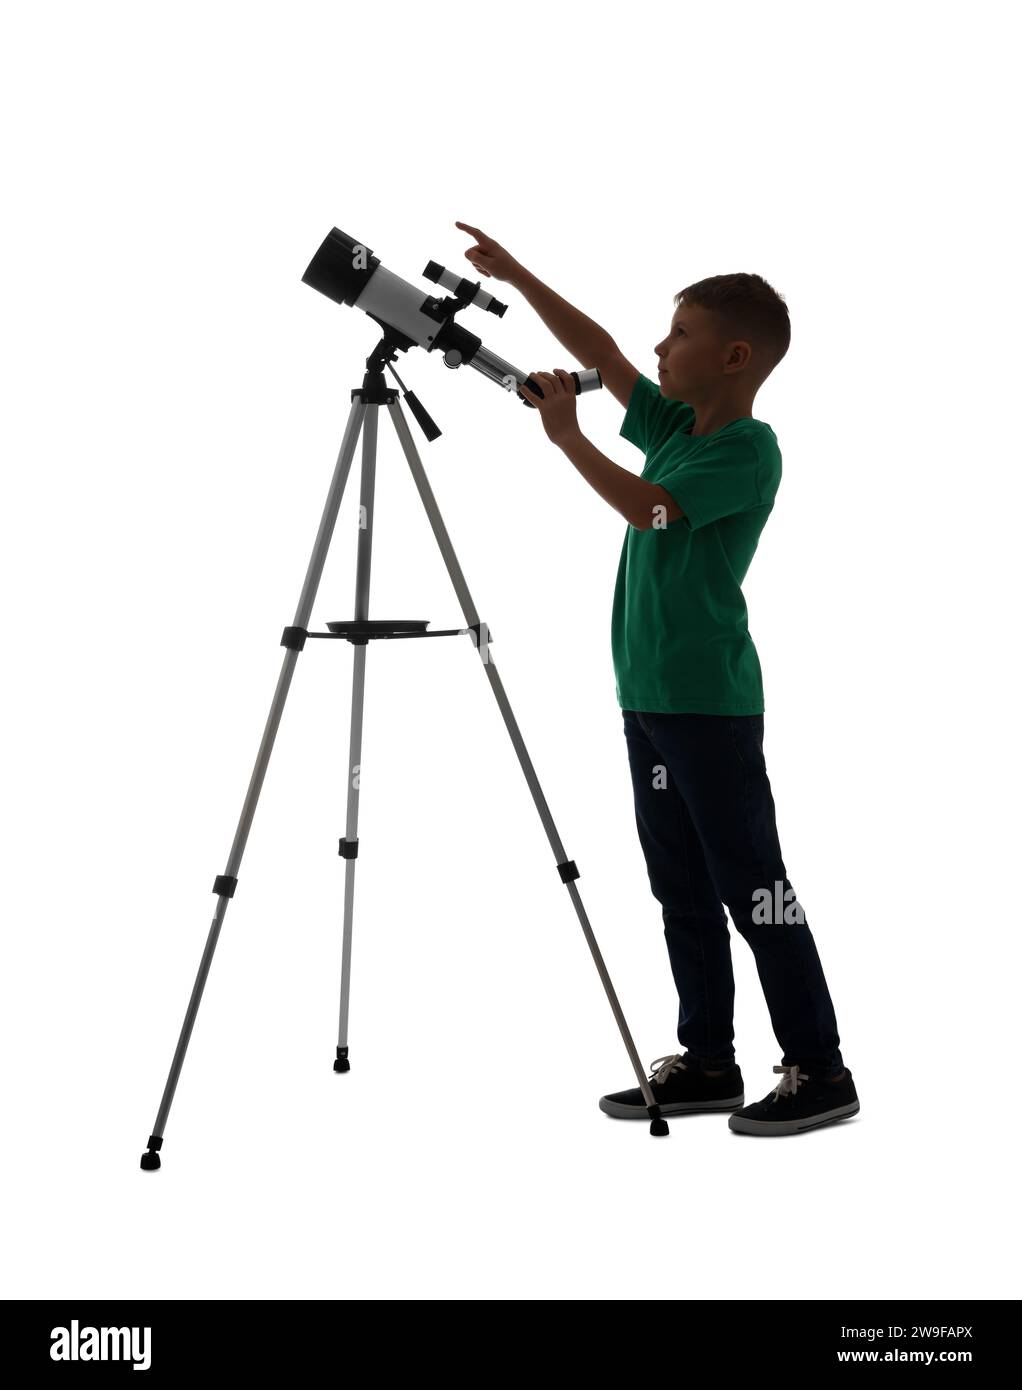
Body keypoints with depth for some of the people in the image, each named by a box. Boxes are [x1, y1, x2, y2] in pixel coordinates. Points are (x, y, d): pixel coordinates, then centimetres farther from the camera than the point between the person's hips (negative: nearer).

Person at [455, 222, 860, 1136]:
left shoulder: (748, 450, -11)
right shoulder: (675, 428, 13)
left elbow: (644, 506, -23)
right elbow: (601, 354, 19)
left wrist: (566, 437, -14)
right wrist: (516, 277, 17)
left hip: (712, 703, -9)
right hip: (651, 695, 9)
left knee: (752, 886, -5)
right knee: (683, 887, 12)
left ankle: (820, 1071, 3)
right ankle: (707, 1061, 21)